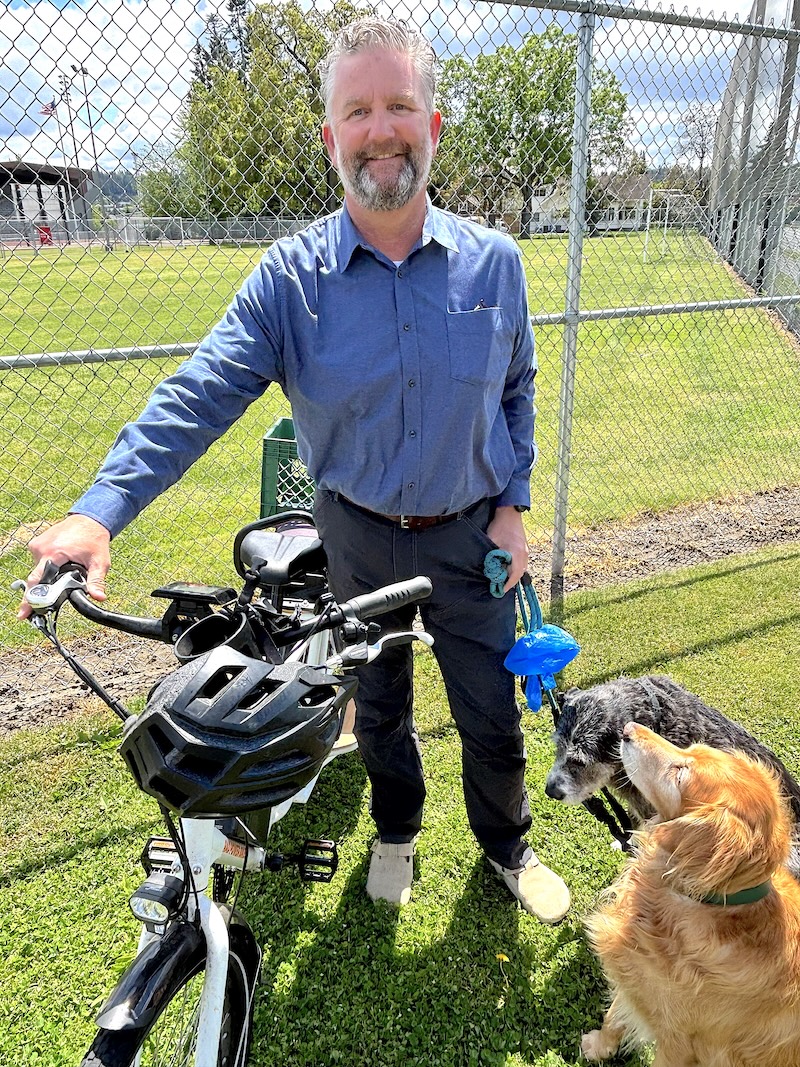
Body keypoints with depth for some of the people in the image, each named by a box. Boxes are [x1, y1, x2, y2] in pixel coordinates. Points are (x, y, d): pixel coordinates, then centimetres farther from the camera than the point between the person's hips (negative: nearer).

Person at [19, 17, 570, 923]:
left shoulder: (493, 262, -6)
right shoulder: (291, 276, -13)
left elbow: (517, 390, 5)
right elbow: (198, 395, -21)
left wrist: (513, 505, -1)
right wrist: (98, 510, -32)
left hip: (469, 535, 1)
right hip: (358, 537, 0)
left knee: (491, 717, 14)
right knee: (379, 706, 21)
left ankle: (507, 845, 44)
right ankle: (395, 832, 51)